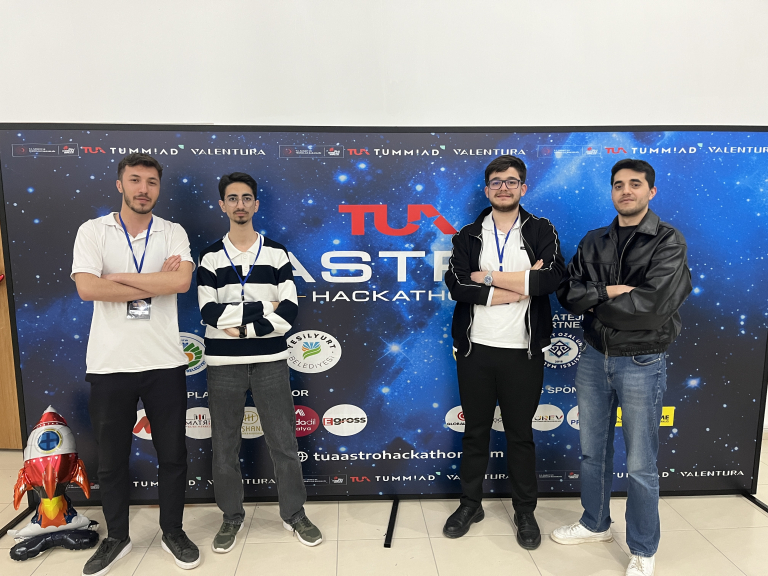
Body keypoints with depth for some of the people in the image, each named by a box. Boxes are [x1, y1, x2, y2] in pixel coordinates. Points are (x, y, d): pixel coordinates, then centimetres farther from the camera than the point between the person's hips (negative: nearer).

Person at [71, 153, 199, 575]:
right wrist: (156, 283, -12)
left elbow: (182, 281, -16)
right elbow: (87, 288, -15)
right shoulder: (93, 231, 1)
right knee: (111, 459, 14)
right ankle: (116, 538, 35)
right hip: (109, 365, 0)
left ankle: (173, 532, 32)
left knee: (173, 454, 11)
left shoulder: (173, 233, 3)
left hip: (165, 363, 0)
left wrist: (119, 277, -13)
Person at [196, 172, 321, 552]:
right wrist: (264, 309, -13)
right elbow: (209, 313, -9)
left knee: (283, 442, 7)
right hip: (224, 363, 1)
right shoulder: (210, 257, 3)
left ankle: (294, 514, 25)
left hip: (270, 360, 0)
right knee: (224, 444, 11)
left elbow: (289, 312, -6)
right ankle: (231, 516, 30)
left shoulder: (276, 253, 3)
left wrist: (243, 326, -13)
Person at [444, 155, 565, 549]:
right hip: (475, 349, 1)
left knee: (520, 433, 12)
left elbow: (551, 278, -16)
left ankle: (525, 512, 30)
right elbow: (456, 285, -11)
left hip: (522, 351, -1)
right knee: (475, 431, 13)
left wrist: (488, 276, -15)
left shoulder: (542, 232, 3)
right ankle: (470, 504, 32)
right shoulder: (468, 236, 5)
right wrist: (521, 285, -16)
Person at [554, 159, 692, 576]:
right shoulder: (594, 242, 6)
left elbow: (653, 303, -22)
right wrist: (611, 291, -19)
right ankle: (596, 524, 39)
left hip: (641, 364, -4)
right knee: (593, 451, 18)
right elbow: (568, 294, -3)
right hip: (594, 358, 5)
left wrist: (595, 300, -12)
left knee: (640, 465, 7)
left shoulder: (668, 242, -8)